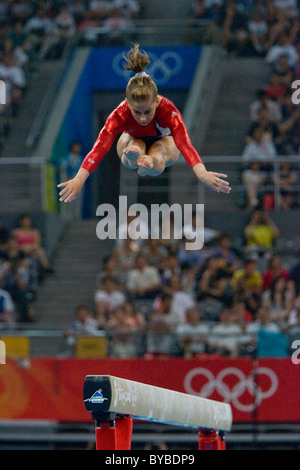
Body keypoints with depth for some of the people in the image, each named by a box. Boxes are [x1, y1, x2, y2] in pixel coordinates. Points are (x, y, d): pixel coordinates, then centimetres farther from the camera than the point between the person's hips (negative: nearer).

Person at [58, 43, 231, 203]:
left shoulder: (168, 110, -39)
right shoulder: (121, 114, -36)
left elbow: (184, 142, -53)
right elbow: (100, 146, -47)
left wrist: (202, 173, -71)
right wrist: (79, 179, -63)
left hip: (163, 140, -1)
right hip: (133, 139, 1)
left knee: (158, 159, -39)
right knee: (133, 153, -39)